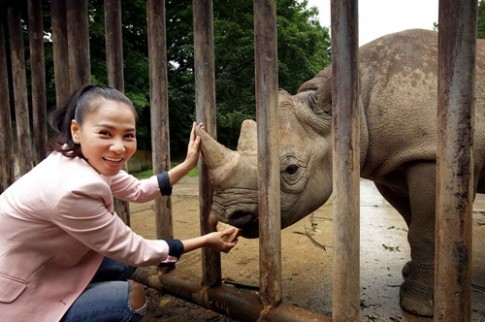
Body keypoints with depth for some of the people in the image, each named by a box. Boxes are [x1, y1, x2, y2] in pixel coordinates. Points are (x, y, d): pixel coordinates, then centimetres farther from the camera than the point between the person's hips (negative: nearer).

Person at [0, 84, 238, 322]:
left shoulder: (86, 159, -8)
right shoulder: (73, 188, -33)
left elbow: (138, 190, 6)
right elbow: (135, 251, -22)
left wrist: (188, 164, 1)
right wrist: (206, 241, -14)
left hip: (39, 269, 8)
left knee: (123, 264, 9)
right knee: (131, 297, -13)